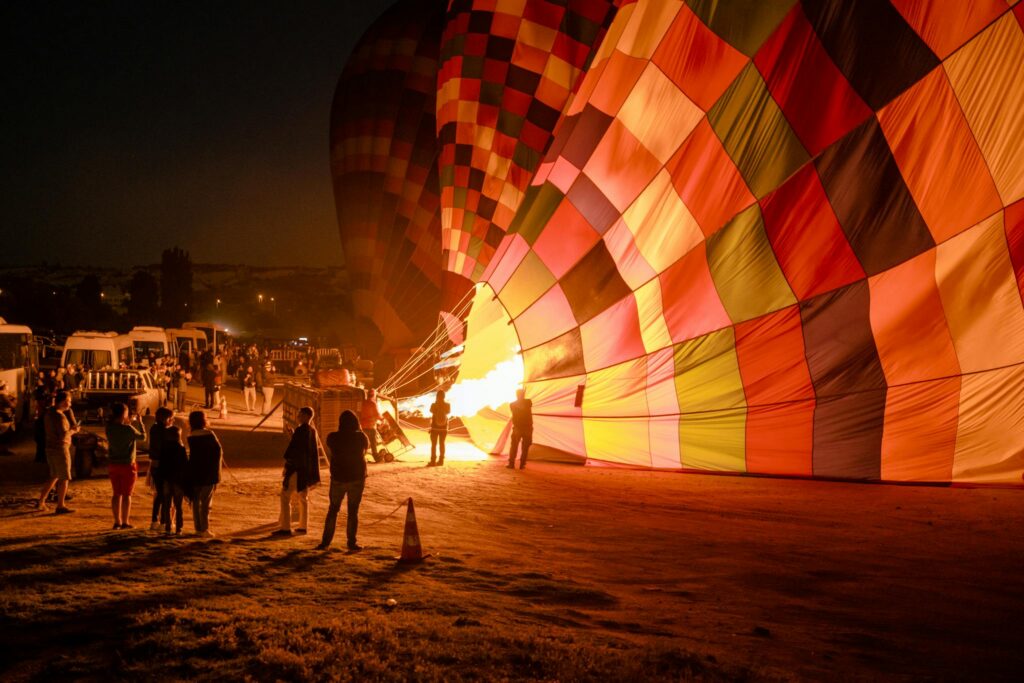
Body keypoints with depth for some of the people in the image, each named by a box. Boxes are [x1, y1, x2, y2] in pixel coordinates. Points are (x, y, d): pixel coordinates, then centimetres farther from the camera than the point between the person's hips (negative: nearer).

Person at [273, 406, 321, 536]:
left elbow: (293, 449, -19)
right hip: (307, 470, 9)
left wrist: (286, 466, -10)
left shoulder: (300, 430, -17)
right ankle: (303, 526, 20)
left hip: (297, 468, -9)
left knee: (285, 496, -4)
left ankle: (285, 527, -7)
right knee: (303, 497, 17)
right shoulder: (313, 430, 8)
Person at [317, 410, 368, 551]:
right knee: (353, 511, 7)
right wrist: (358, 430, 14)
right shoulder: (360, 437, -10)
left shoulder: (333, 437, -9)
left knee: (333, 510, 12)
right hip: (357, 478, -1)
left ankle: (325, 542, 11)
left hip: (338, 478, 1)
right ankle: (352, 542, 7)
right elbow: (367, 446, 11)